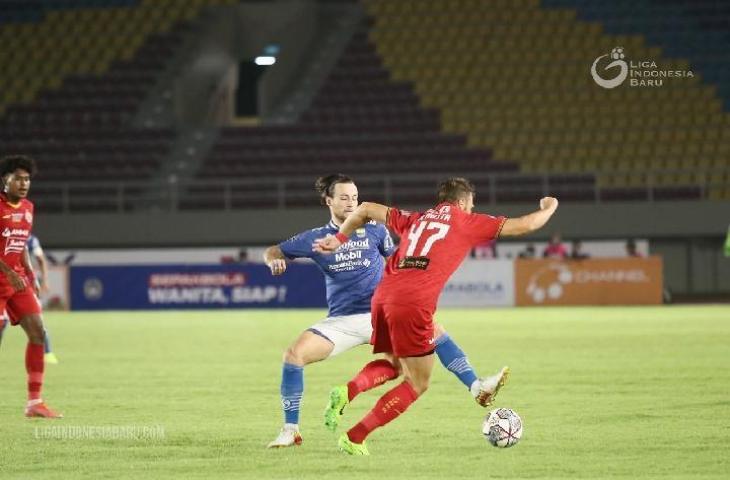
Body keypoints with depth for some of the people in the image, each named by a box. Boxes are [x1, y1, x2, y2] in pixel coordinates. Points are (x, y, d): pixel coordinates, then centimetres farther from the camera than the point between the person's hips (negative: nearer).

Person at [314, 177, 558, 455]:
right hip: (414, 304, -6)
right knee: (417, 384, 7)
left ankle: (347, 392, -2)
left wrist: (339, 238, 37)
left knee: (395, 366, 28)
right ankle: (354, 439, 0)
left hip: (382, 296, 6)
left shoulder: (415, 220, 25)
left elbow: (366, 209, 27)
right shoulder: (467, 223, 12)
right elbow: (525, 225, 15)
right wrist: (548, 208, 33)